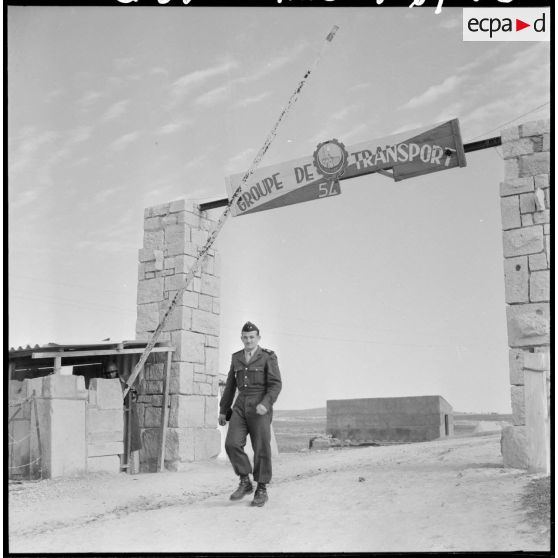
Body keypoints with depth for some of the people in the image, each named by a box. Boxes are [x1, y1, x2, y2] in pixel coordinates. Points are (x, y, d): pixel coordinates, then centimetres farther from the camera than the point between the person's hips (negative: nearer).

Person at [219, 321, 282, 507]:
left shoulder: (268, 357, -3)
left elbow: (275, 385, -10)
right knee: (232, 444, -12)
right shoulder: (237, 358, 13)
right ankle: (245, 483, 1)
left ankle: (261, 490, 10)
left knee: (261, 449, -3)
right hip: (241, 406, 4)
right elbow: (230, 386, 17)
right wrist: (223, 410, 16)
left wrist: (265, 404, -26)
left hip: (260, 407, -4)